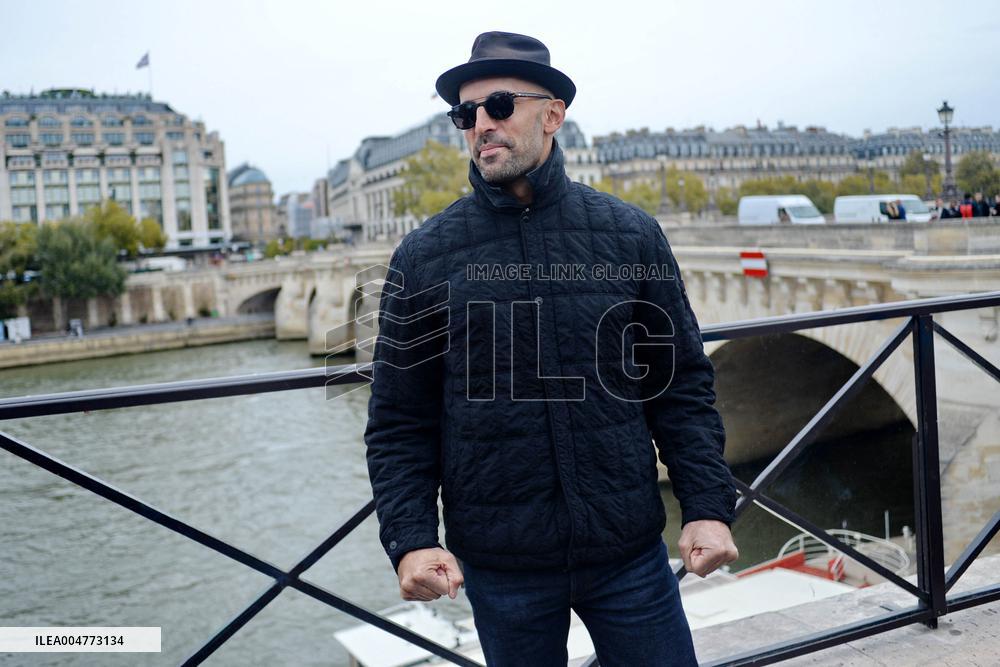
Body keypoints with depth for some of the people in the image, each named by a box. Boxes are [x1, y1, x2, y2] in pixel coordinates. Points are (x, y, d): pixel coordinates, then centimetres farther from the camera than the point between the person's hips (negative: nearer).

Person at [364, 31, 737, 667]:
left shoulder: (632, 235, 0)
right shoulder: (425, 255, -3)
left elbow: (683, 386, 3)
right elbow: (399, 424, -1)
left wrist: (708, 506, -5)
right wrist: (410, 539, -11)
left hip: (629, 551, 1)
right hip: (501, 566, 0)